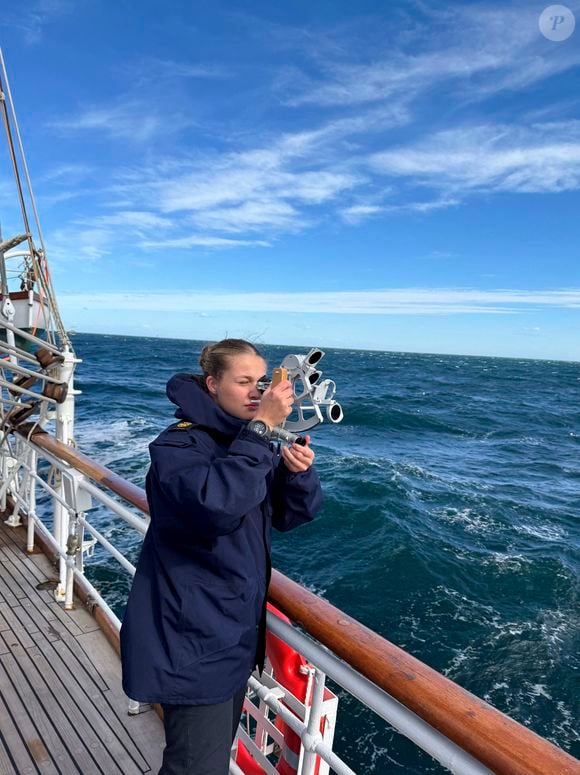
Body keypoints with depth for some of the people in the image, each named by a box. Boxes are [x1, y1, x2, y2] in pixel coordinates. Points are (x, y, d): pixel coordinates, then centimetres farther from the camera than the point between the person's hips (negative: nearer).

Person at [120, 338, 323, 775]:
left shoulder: (247, 440, 5)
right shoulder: (179, 445, -19)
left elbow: (296, 514, 2)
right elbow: (218, 503, -38)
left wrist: (298, 470, -18)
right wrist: (260, 428, -35)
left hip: (236, 628, 8)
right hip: (193, 638, -8)